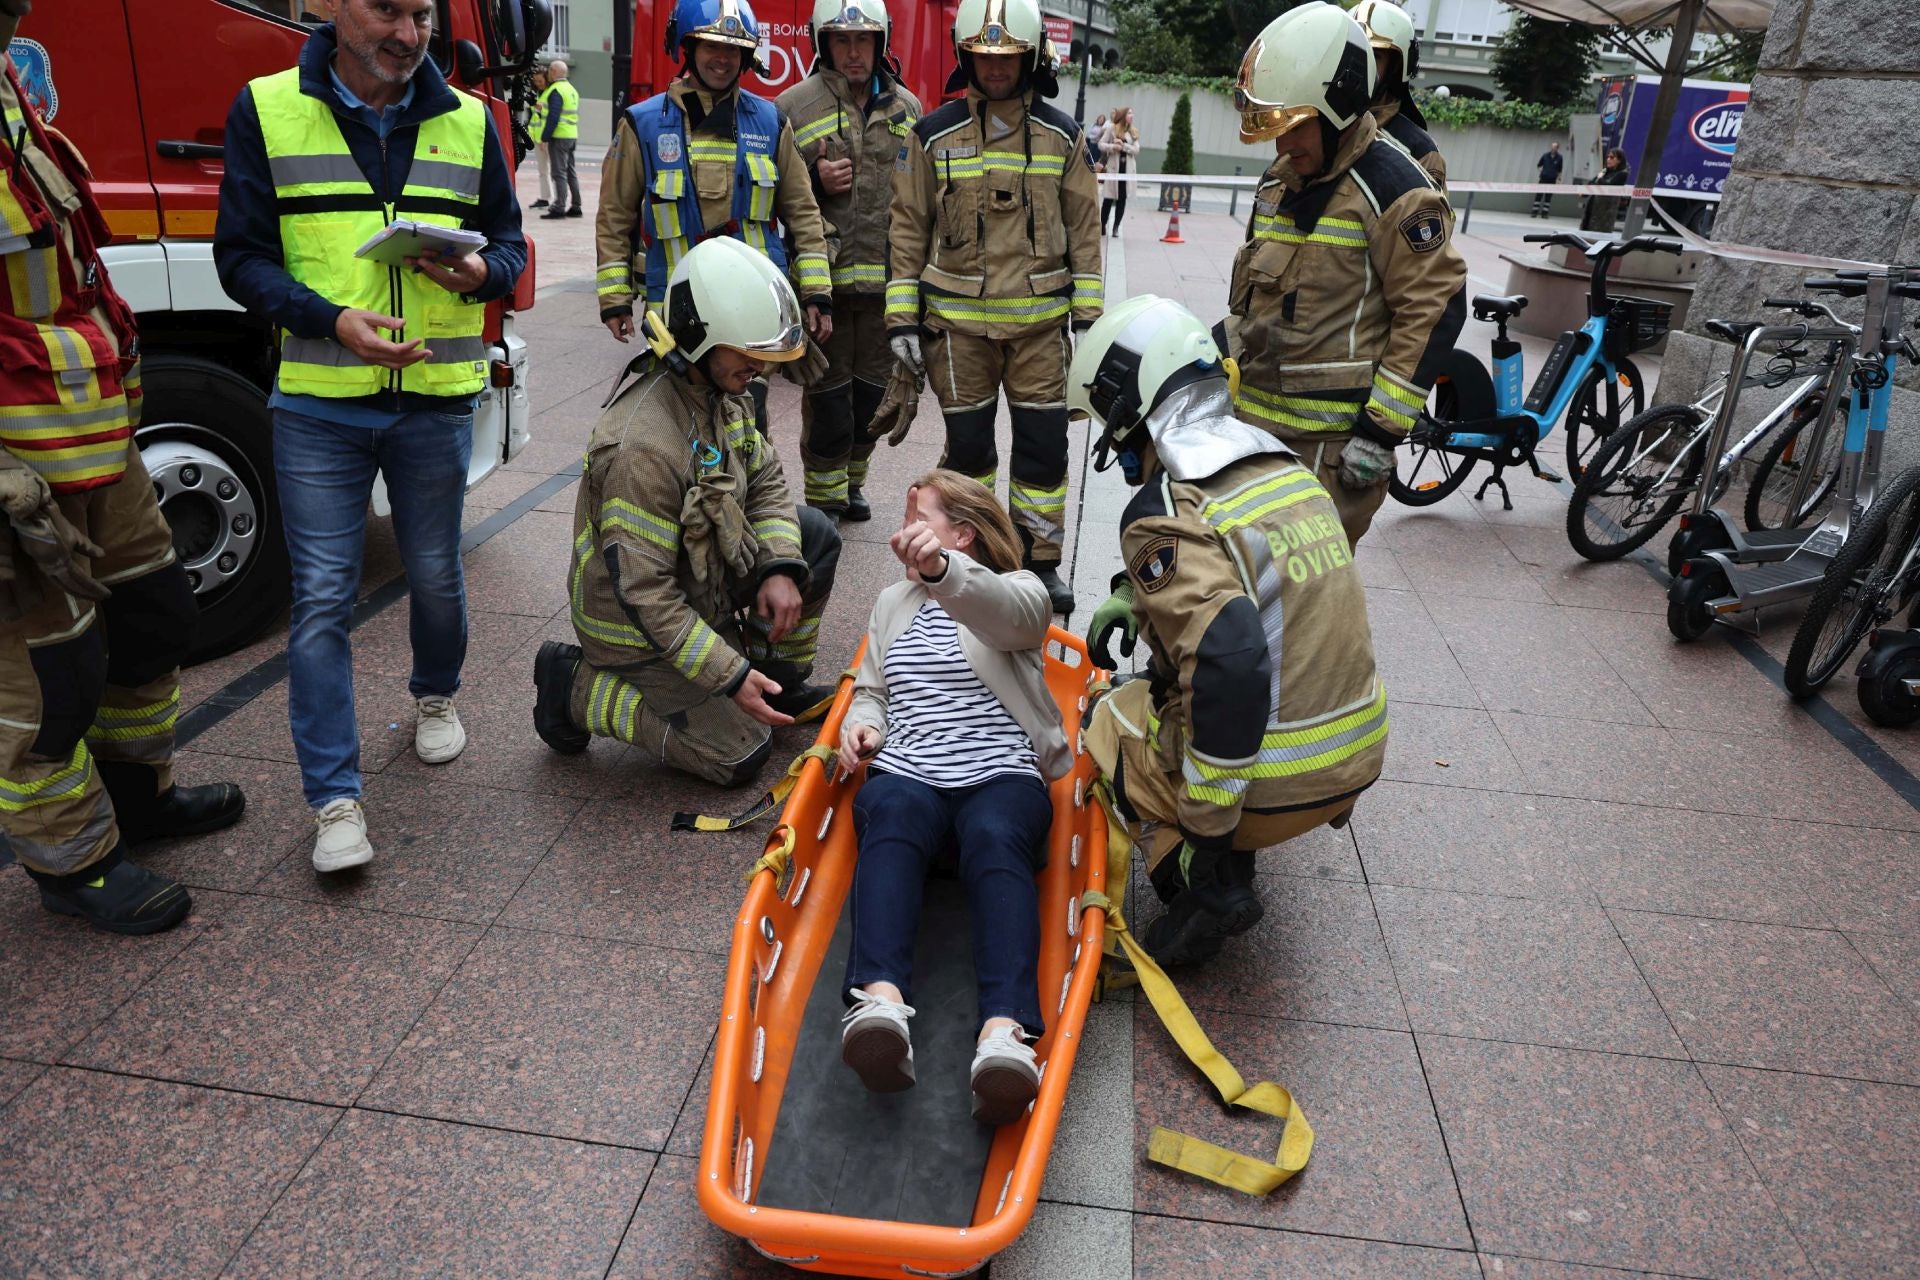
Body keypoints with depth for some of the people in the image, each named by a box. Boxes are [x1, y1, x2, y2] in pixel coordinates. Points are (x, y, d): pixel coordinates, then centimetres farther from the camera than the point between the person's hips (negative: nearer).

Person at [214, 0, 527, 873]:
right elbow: (240, 254, -1)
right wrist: (332, 319, -19)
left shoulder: (467, 121, 6)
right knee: (322, 596, -2)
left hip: (436, 400, 2)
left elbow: (508, 239, 12)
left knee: (436, 575, 13)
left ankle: (435, 694, 43)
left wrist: (481, 271, -13)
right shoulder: (267, 110, 0)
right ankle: (334, 798, 6)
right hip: (317, 406, -1)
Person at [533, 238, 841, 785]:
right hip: (638, 626, -8)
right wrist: (731, 677, -29)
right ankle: (576, 687, 3)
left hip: (698, 579, 9)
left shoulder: (721, 390, -6)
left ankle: (781, 682, 15)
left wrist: (782, 568, -11)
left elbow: (765, 478, 7)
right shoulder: (643, 446, -34)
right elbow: (643, 592, -31)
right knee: (740, 755, -7)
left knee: (814, 534, -1)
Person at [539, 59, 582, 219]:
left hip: (559, 136, -9)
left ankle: (559, 207, -9)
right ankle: (576, 207, 15)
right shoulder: (572, 90, 16)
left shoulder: (556, 90, -12)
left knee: (559, 173, -8)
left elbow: (553, 116, -19)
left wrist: (544, 137, -16)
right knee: (571, 171, 13)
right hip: (572, 136, 9)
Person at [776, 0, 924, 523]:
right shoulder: (794, 106, 0)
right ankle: (824, 499, 12)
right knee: (828, 394, 1)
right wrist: (814, 182, -15)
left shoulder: (908, 109, 10)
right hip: (823, 279, -3)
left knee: (872, 390, 12)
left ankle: (852, 481, 29)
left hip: (886, 280, 4)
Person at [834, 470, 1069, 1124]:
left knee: (997, 839, -37)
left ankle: (1004, 1033, -56)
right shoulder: (893, 603, 30)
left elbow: (1010, 612, -15)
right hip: (904, 774, 3)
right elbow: (870, 690, 34)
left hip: (1002, 775, -2)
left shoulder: (1021, 591, 11)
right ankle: (881, 1001, -57)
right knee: (891, 820, -34)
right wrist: (860, 721, 6)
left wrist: (944, 570, -38)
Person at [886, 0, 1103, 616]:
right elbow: (908, 229, 3)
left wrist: (1088, 318, 3)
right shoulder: (933, 134, 2)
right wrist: (901, 320, -1)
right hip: (958, 320, -1)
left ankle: (1039, 560, 16)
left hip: (1039, 320, 1)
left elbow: (1084, 230, 8)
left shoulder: (1062, 136, 5)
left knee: (1044, 444, 2)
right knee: (968, 445, 6)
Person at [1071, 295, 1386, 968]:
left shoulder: (1167, 512, -18)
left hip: (1273, 785, -8)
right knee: (1160, 680, 28)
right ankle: (1229, 863, 19)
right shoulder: (1286, 468, 7)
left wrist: (1206, 827, -23)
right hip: (1358, 759, 8)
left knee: (1105, 721, 18)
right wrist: (1132, 597, 19)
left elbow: (1231, 664, -31)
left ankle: (1210, 886, 3)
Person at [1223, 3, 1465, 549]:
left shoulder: (1393, 188, -12)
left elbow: (1434, 309, -14)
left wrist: (1383, 427, -16)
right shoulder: (1280, 178, 13)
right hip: (1251, 420, 8)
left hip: (1331, 437, -8)